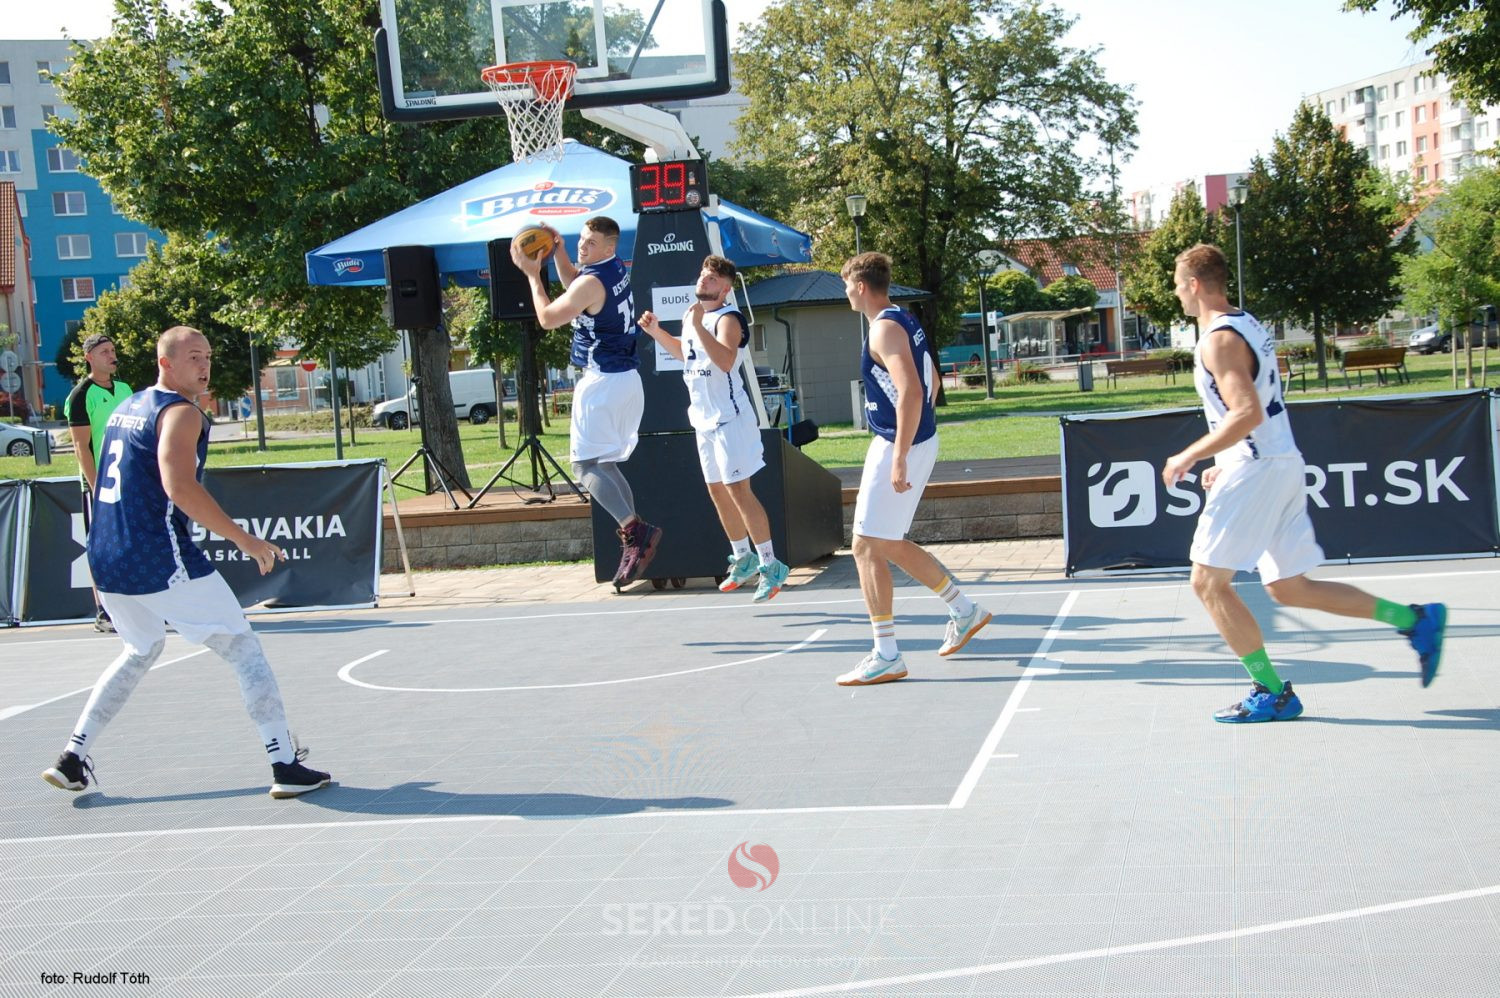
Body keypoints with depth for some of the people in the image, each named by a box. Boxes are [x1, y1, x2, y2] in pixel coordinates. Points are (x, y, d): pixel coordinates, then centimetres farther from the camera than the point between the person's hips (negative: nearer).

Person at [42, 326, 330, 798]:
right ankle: (286, 766, -5)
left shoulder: (125, 408, 18)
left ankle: (72, 758, 26)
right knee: (243, 649, -1)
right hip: (160, 561, -9)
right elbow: (179, 487, -24)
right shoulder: (180, 413, -10)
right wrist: (245, 539, -21)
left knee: (141, 651, 30)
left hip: (105, 562, 9)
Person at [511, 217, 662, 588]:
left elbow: (548, 318, -7)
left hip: (602, 381, -10)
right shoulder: (617, 269, 11)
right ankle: (633, 542, 9)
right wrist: (558, 252, 17)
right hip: (628, 377, 10)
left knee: (585, 463, -10)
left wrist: (533, 274, 1)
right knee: (605, 463, 14)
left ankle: (634, 529, -24)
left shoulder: (593, 282, -17)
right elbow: (573, 283, 31)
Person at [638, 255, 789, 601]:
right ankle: (743, 559, 29)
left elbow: (726, 361, -32)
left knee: (738, 490, -12)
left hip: (729, 417, -9)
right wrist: (656, 332, 18)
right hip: (705, 418, 9)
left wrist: (698, 326, -34)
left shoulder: (727, 318, -15)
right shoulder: (690, 315, 12)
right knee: (717, 492, 14)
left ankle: (771, 566, -7)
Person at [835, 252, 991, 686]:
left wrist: (900, 458, -28)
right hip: (920, 440, 10)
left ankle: (886, 658, -3)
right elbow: (930, 383, 24)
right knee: (889, 544, 19)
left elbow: (910, 392, -27)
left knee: (867, 547, -6)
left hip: (899, 447, -10)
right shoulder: (906, 321, 14)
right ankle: (964, 610, 28)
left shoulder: (884, 329, -16)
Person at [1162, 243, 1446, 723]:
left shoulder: (1219, 339, -14)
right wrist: (1225, 465, 23)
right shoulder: (1247, 325, 17)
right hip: (1281, 464, 10)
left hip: (1258, 469, -10)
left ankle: (1271, 693, 0)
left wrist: (1189, 457, -18)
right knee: (1289, 588, 13)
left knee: (1209, 582, -2)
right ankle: (1414, 619, 11)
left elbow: (1247, 414, -26)